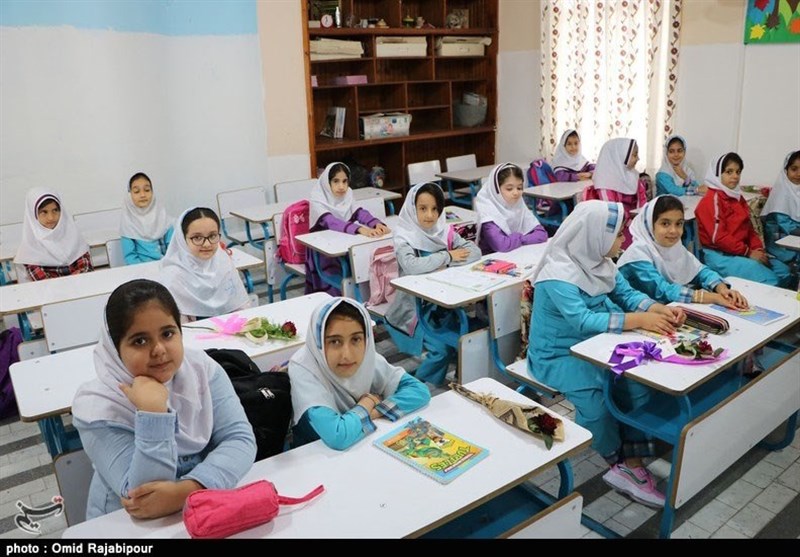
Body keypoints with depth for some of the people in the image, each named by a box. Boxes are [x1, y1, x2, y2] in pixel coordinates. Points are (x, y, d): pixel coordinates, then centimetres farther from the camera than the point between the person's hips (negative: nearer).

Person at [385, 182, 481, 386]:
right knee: (440, 347, -21)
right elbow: (411, 266, -31)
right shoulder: (404, 238, -12)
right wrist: (448, 256, -19)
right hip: (414, 305, -5)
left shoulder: (444, 231, 2)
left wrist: (445, 264, -22)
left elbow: (475, 251, -7)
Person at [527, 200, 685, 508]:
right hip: (556, 355, -8)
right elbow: (583, 320, -34)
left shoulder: (599, 262, 2)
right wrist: (638, 320, -36)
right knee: (594, 390, -29)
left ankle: (630, 463, -8)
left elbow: (627, 294, 2)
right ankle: (621, 463, -2)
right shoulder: (559, 274, -25)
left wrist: (660, 309, -17)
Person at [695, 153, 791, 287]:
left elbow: (748, 227, 17)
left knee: (783, 271, 7)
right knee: (769, 280, -19)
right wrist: (748, 252, -14)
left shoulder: (737, 197, 16)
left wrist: (758, 248, -1)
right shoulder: (712, 200, -13)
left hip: (742, 252, 10)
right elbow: (718, 237, -20)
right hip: (720, 256, -10)